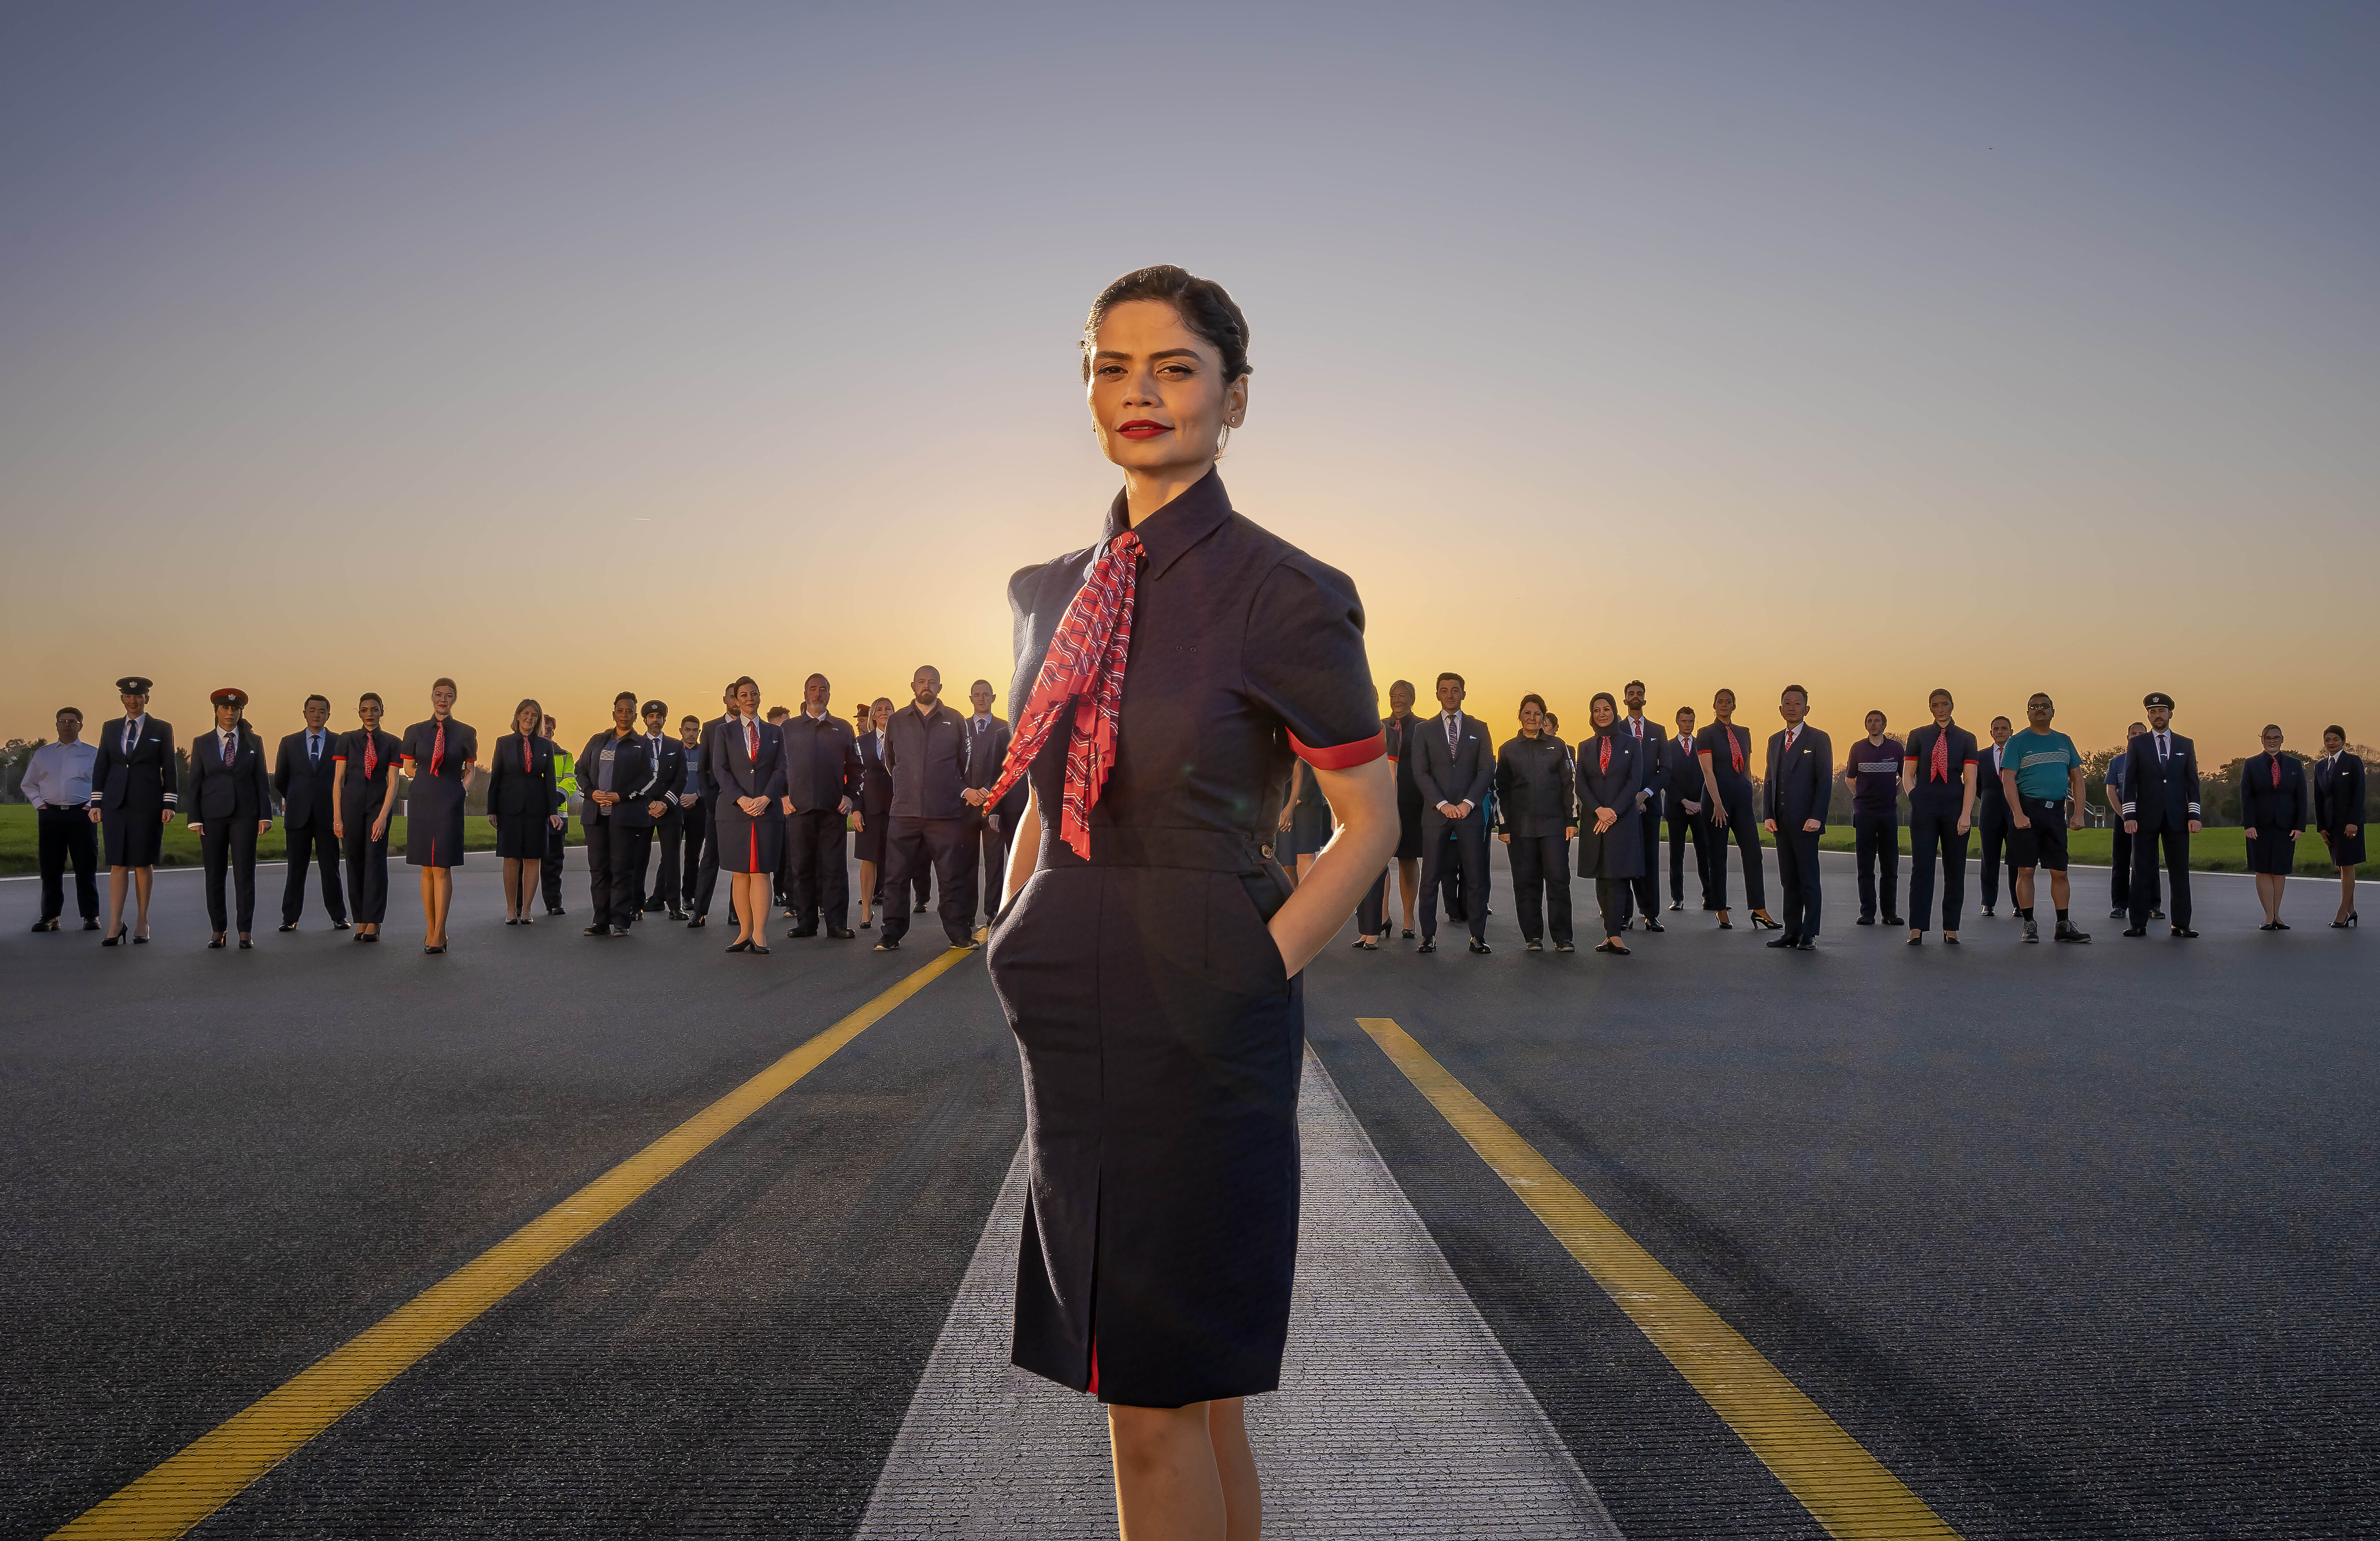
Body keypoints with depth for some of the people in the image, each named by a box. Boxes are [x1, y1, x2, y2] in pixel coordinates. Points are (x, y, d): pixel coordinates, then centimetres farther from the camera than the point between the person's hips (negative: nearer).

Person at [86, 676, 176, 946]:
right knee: (118, 864, -2)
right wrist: (96, 803, 4)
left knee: (143, 863, 2)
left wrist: (169, 804, -4)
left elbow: (169, 769, 3)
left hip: (148, 805, -2)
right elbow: (100, 767, 11)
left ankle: (143, 923, 11)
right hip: (116, 804, 2)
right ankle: (115, 925, -2)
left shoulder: (162, 729, 5)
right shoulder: (110, 728, 12)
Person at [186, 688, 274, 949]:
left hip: (245, 814, -1)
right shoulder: (202, 743, 7)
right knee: (214, 874, 3)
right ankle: (218, 930, 10)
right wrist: (195, 819, -2)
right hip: (213, 815, 1)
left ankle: (245, 932, -1)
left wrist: (265, 815, -2)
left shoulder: (254, 742, 7)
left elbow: (262, 780, 6)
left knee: (245, 873, -4)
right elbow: (195, 783, 6)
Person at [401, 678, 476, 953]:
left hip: (450, 804, -2)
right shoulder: (415, 731, 7)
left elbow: (470, 772, 12)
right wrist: (431, 777, 8)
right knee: (427, 869, 5)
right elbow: (409, 768, 17)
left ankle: (439, 934, -3)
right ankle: (430, 930, 12)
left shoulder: (466, 733, 3)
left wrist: (461, 790, -1)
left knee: (442, 868, -6)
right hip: (421, 802, 2)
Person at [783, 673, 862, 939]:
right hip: (799, 808, 0)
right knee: (801, 868, 3)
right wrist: (783, 797, -1)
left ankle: (837, 924, 0)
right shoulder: (789, 728, 11)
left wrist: (851, 797, 0)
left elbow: (855, 767, 12)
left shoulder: (843, 728, 13)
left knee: (835, 867, -2)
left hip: (834, 808, 0)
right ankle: (806, 922, 9)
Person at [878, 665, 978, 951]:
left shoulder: (956, 721, 6)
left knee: (953, 878, 1)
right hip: (905, 813, 1)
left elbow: (965, 764, 15)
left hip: (947, 813, -1)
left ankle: (960, 933, 8)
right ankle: (892, 933, 9)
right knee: (898, 877, 2)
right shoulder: (897, 721, 9)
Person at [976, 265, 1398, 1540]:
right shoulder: (1052, 593, 10)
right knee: (1188, 1386, 17)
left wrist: (1260, 972, -11)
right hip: (1074, 1027, 6)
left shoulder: (1285, 596, -9)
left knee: (1158, 1397, 3)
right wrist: (1019, 949, 8)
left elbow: (1370, 823, -5)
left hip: (1197, 1022, -6)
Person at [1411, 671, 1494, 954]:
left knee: (1476, 877, 1)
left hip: (1470, 812, 1)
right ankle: (1429, 936, 4)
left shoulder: (1478, 728, 11)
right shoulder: (1424, 730, 8)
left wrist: (1468, 803, -9)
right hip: (1435, 814, 0)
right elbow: (1420, 772, 0)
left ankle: (1478, 937, 6)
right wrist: (1442, 804, -11)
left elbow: (1487, 769, 4)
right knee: (1430, 877, -1)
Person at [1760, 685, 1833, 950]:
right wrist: (1768, 815, 5)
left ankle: (1809, 936, 2)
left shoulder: (1818, 739, -1)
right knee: (1788, 881, 7)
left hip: (1806, 822, -5)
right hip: (1781, 823, 5)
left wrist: (1817, 817, -14)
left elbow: (1825, 781, -6)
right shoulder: (1775, 740, 16)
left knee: (1809, 880, -2)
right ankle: (1792, 933, 11)